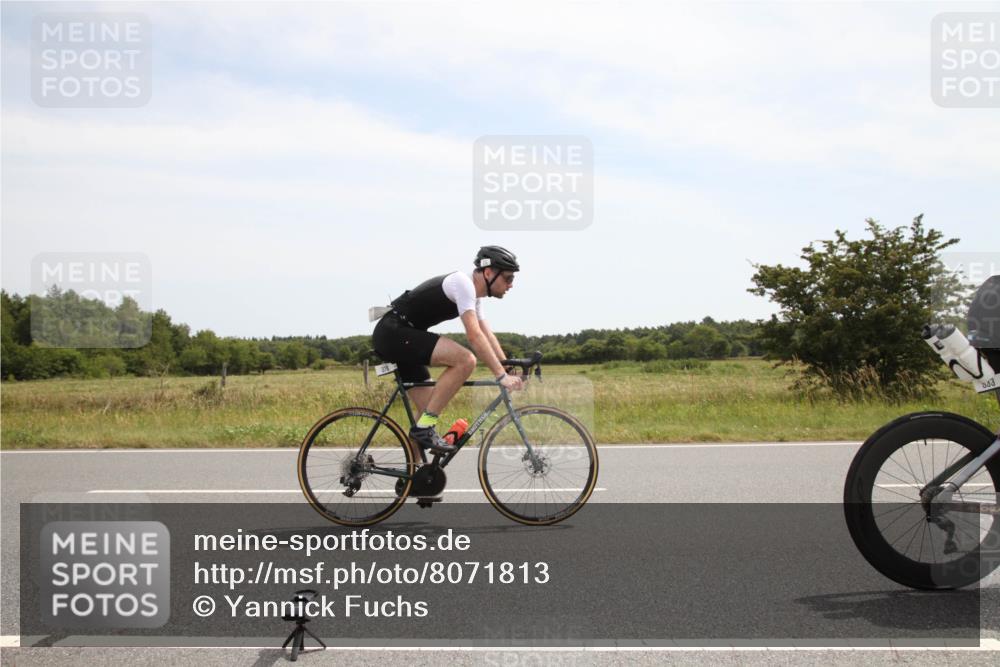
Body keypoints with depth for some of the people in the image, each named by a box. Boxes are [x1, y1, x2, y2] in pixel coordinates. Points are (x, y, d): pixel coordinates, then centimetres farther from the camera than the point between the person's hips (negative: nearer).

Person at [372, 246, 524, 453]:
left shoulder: (473, 292, 14)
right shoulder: (463, 283, -17)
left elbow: (486, 334, 17)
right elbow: (474, 335, -25)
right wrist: (501, 375, -26)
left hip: (398, 337, 11)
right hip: (393, 332, -11)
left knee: (429, 409, 9)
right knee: (465, 360, -25)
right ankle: (424, 427, -18)